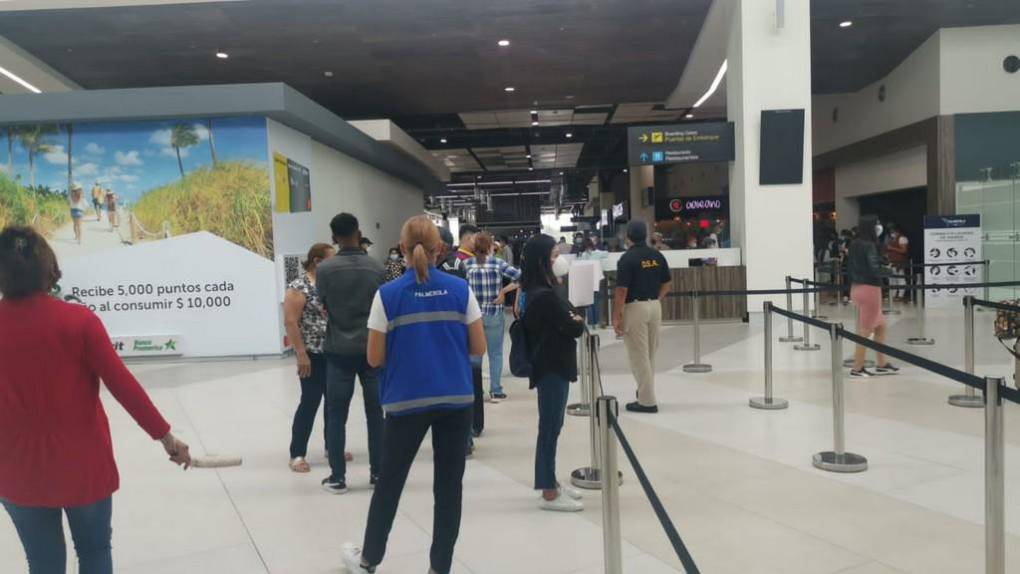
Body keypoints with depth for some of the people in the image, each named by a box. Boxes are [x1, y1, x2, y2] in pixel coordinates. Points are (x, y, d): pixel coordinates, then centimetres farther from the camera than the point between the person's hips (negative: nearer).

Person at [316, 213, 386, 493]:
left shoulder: (324, 269, -7)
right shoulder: (377, 268, -3)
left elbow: (325, 309, 3)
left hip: (339, 349, -1)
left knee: (336, 415, 7)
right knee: (375, 412, 11)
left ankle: (337, 477, 9)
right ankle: (378, 472, 18)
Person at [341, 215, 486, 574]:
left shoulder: (387, 295, -8)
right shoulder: (460, 289, -2)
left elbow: (375, 359, -5)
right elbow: (479, 348, 1)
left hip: (407, 401, -1)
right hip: (456, 400, 1)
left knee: (390, 480, 15)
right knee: (449, 483, 11)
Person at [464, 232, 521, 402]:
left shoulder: (466, 264, -3)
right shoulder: (498, 264, -7)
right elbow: (520, 276, -11)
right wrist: (503, 291, -4)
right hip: (495, 315, -1)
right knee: (495, 354, 8)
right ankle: (495, 391, 11)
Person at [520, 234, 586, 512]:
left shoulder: (534, 291, 9)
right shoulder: (545, 296, -22)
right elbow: (574, 329, -17)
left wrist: (571, 319, -1)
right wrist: (579, 321, 4)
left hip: (549, 366, 10)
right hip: (552, 368, -10)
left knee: (550, 427, 16)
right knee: (550, 428, -2)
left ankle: (550, 484, 27)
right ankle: (549, 494, 7)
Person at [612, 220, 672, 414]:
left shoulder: (627, 258, -13)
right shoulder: (657, 256, 5)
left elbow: (621, 291, -16)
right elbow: (667, 283, 11)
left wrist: (616, 317, -11)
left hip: (635, 308, -6)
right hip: (655, 306, 7)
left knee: (639, 356, 0)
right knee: (650, 353, 19)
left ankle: (647, 401, 3)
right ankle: (645, 391, 33)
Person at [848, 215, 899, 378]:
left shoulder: (854, 245, 10)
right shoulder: (869, 245, -15)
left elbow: (849, 268, 13)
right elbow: (875, 270, -20)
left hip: (857, 288, 9)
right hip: (869, 289, -9)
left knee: (880, 325, 18)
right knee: (866, 330, -1)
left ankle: (882, 364, 23)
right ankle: (857, 369, 5)